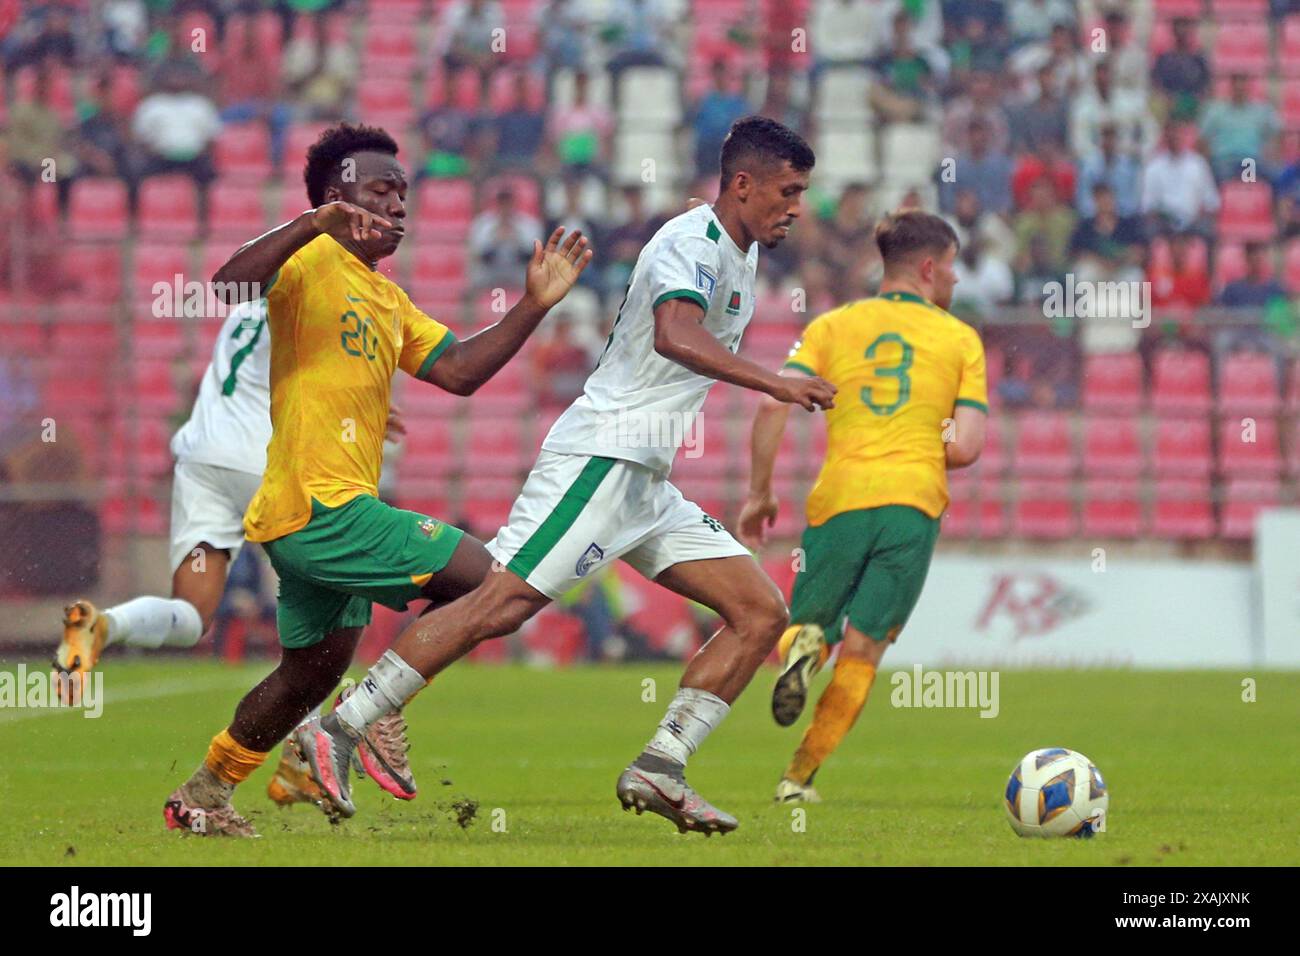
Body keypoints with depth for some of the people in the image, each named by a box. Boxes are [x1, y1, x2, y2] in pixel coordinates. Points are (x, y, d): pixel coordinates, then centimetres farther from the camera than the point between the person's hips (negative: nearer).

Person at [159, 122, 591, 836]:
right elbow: (229, 285, -26)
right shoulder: (311, 262, -7)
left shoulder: (387, 297, 21)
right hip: (318, 504, -10)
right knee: (479, 577, -11)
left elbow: (457, 370, 17)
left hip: (330, 510, 10)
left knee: (314, 669, 18)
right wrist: (313, 225, -37)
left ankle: (202, 796, 25)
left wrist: (534, 307, 9)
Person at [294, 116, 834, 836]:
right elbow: (674, 335, -32)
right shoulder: (692, 241, -11)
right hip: (597, 458, -10)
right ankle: (338, 730, -16)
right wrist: (775, 383, -34)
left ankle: (658, 771, -4)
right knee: (503, 602, -19)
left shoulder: (739, 257, 19)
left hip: (646, 482, 10)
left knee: (762, 613, 1)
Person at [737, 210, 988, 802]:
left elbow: (775, 405, -2)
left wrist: (760, 495, 5)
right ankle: (798, 777, -6)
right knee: (861, 651, 5)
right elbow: (967, 447, 1)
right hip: (915, 504, -1)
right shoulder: (961, 339, 10)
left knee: (808, 628, 16)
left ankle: (802, 645, -21)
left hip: (839, 497, 1)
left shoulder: (833, 326, 12)